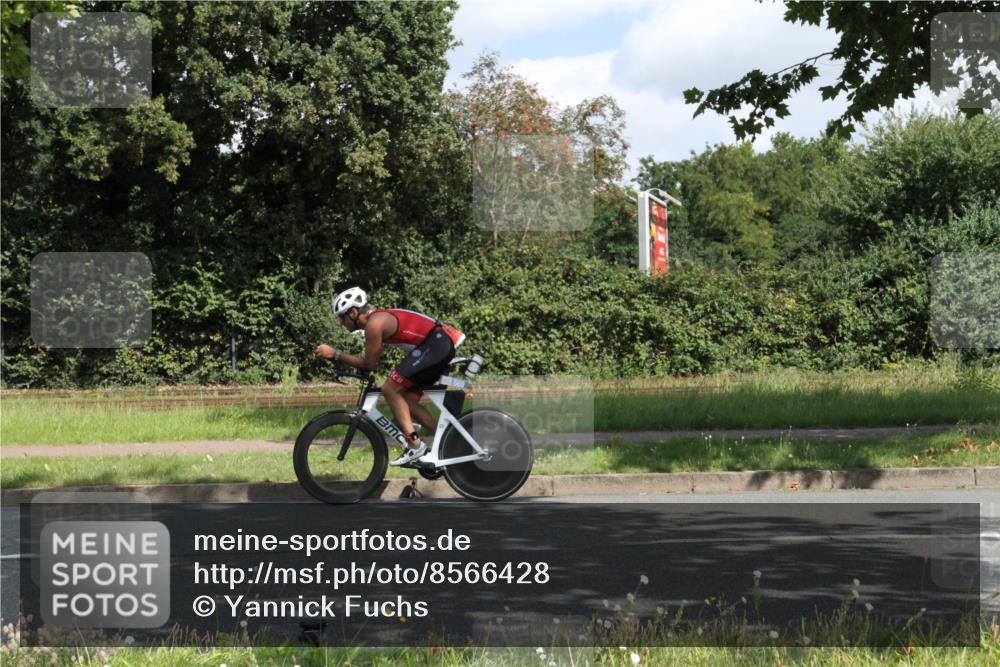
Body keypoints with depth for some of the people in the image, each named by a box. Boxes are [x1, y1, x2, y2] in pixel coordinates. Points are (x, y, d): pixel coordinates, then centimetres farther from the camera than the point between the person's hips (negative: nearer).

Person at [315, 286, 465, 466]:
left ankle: (415, 445, -11)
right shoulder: (378, 317, 16)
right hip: (444, 345, 10)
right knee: (408, 400, 12)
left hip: (435, 344, -10)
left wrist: (335, 354, -8)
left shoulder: (374, 323, -13)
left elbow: (369, 363, -11)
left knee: (390, 389, -10)